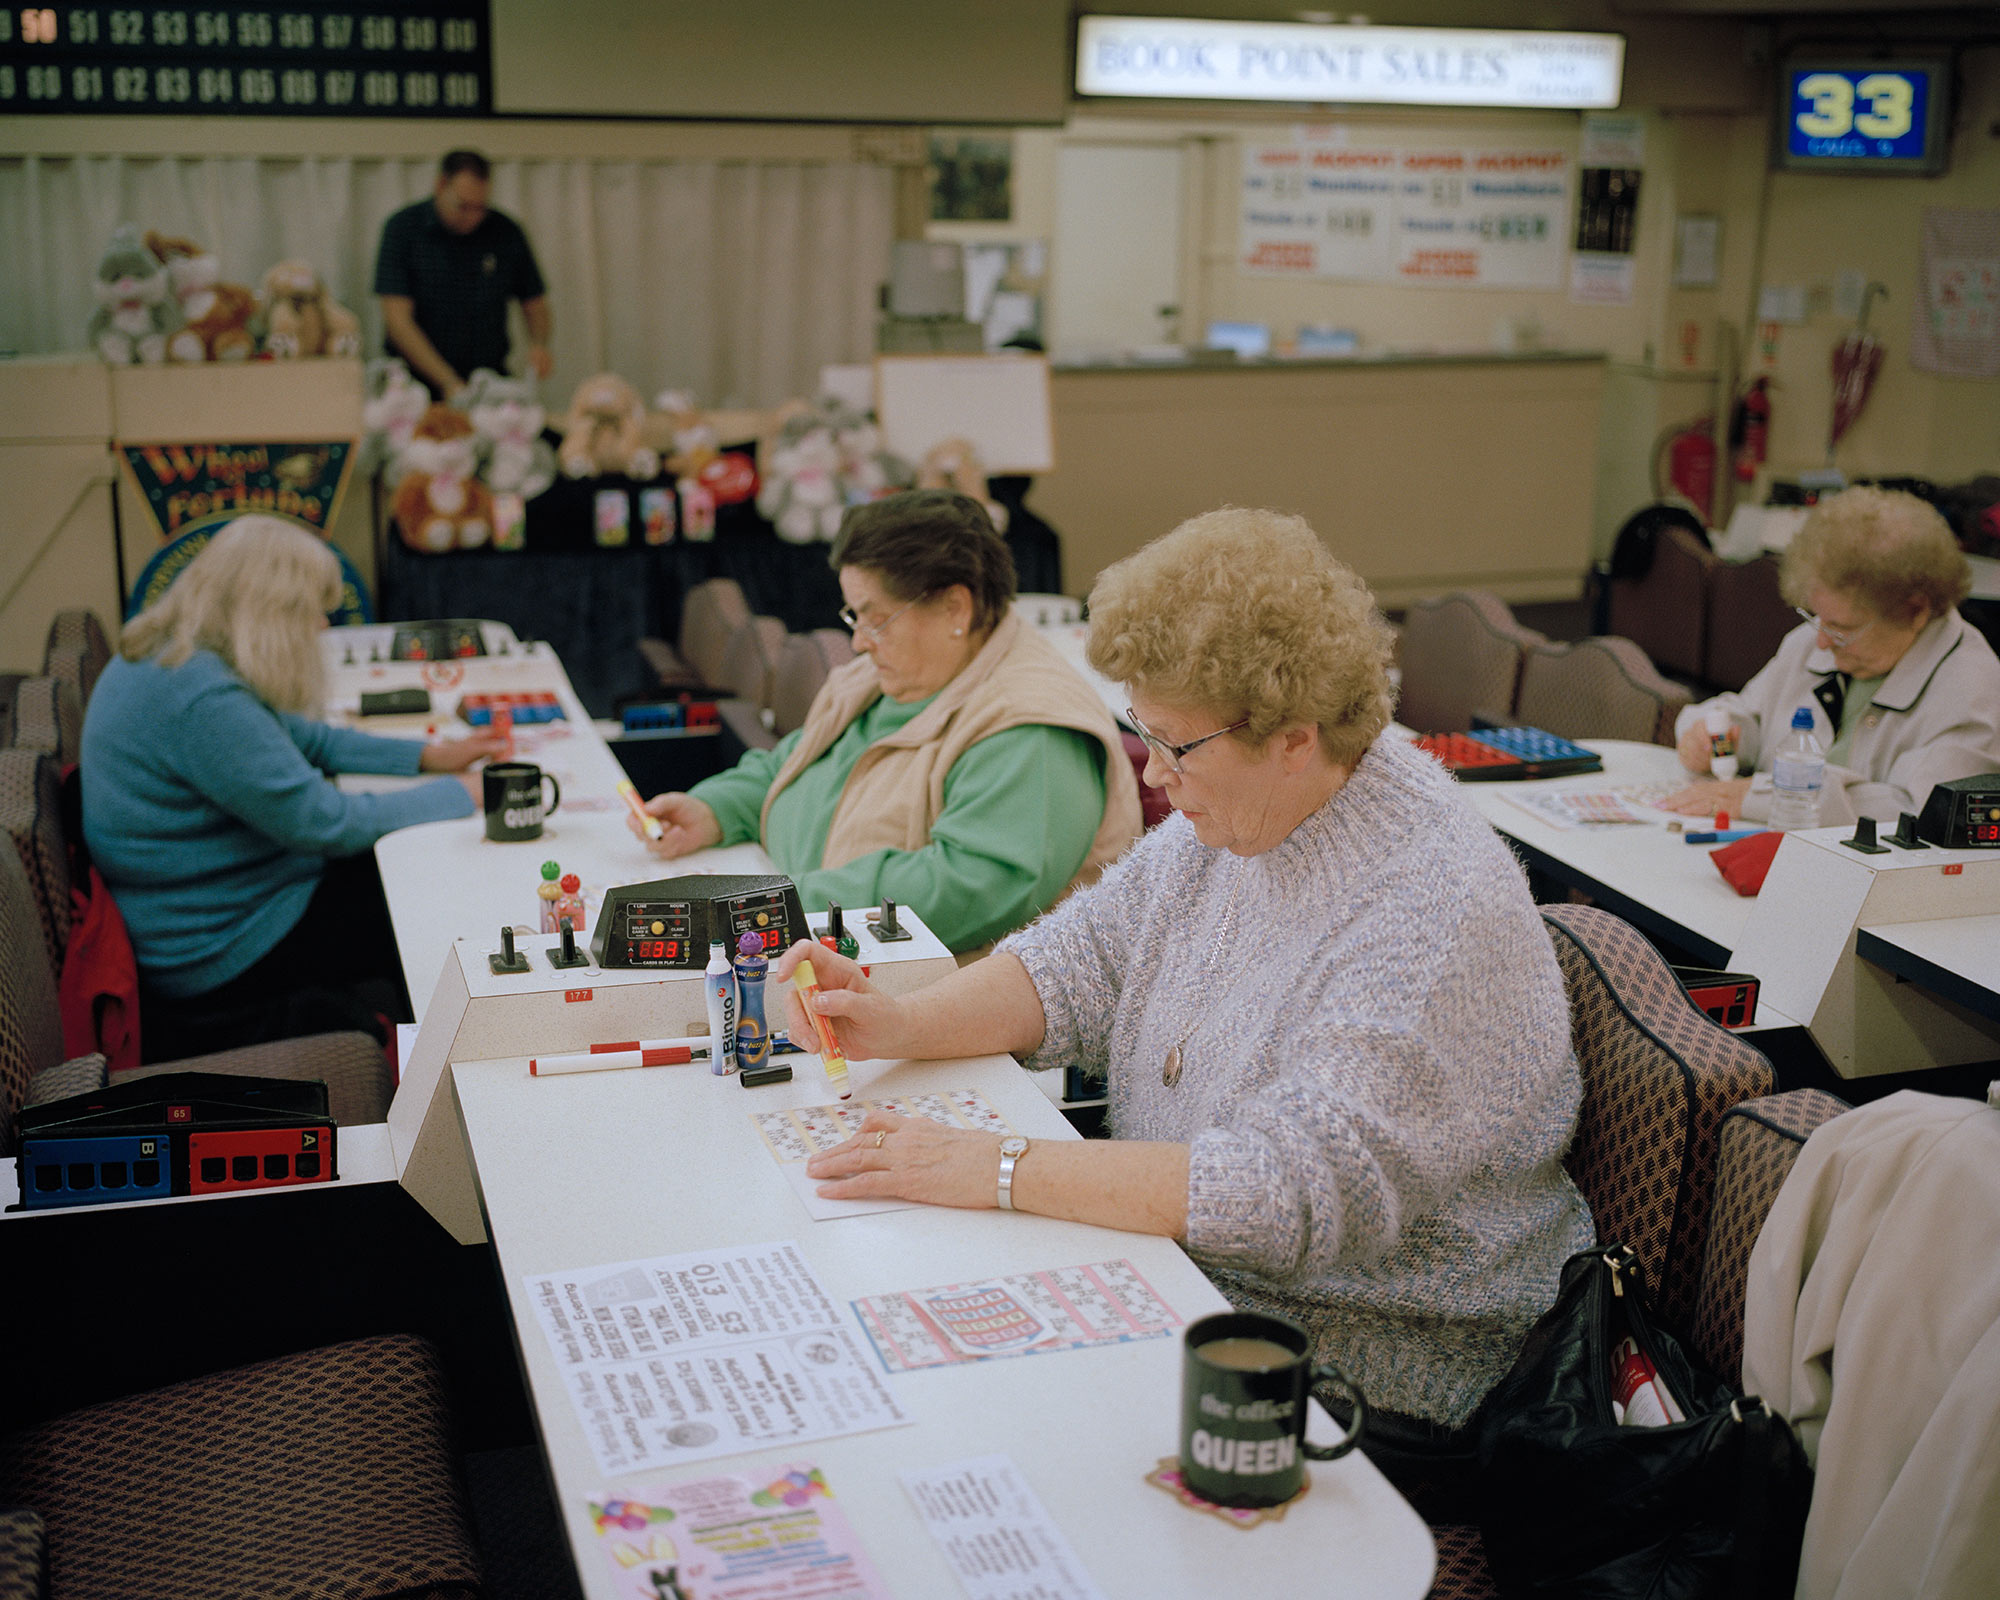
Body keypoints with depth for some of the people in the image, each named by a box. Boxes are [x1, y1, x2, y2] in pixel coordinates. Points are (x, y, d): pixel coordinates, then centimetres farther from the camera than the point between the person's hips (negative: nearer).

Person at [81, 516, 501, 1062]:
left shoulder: (167, 654, 5)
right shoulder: (205, 699, -28)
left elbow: (301, 738, 16)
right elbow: (324, 821, -24)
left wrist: (427, 756, 8)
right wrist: (461, 795, -14)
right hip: (216, 958, -10)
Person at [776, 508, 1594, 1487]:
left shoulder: (1438, 920, -27)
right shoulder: (1237, 815, 1)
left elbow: (1291, 1192, -33)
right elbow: (1083, 964, 8)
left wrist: (997, 1172, -32)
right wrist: (898, 1024, -9)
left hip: (1373, 1391, -8)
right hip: (1175, 1285, 8)